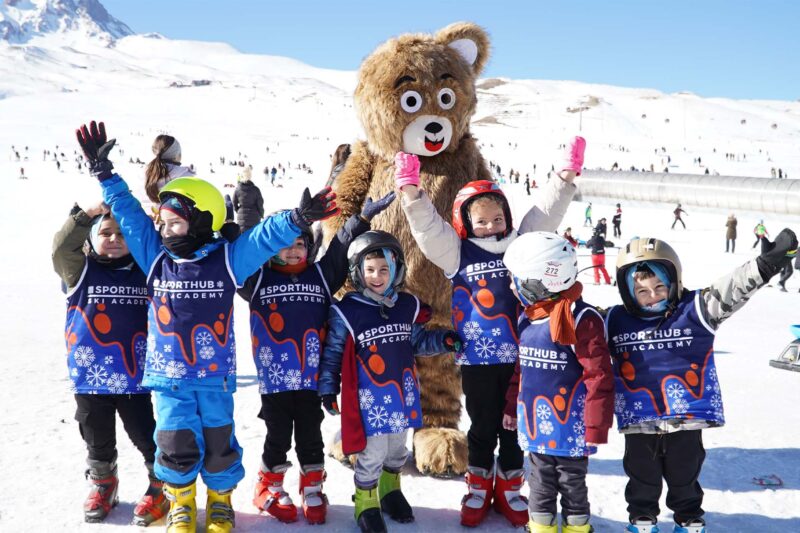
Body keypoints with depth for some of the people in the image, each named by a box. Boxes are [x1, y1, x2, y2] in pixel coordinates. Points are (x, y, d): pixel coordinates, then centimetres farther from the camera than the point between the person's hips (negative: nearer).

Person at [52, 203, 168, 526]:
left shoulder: (147, 269, 0)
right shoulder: (80, 269, -2)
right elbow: (61, 248, -21)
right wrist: (85, 213, -28)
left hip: (136, 376, -1)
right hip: (90, 375, 1)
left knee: (147, 438, 5)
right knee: (98, 442, 18)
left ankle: (161, 488, 24)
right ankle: (102, 487, 40)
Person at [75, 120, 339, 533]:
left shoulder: (228, 259, -4)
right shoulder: (155, 258, 2)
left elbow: (266, 237, -12)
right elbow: (128, 214, 5)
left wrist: (297, 220, -28)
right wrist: (104, 174, 5)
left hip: (216, 374, -1)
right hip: (169, 374, 1)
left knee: (219, 443, 8)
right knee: (177, 444, 2)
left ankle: (221, 500, 34)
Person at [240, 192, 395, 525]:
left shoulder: (321, 275, 9)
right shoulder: (257, 278, 2)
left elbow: (342, 249, 8)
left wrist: (363, 218, 0)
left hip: (312, 376, 2)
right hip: (274, 377, -2)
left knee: (310, 438, 13)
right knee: (278, 438, 11)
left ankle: (312, 491, 28)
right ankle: (269, 488, 30)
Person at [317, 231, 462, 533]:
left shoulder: (407, 306, 0)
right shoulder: (346, 312, -13)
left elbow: (417, 342, 12)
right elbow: (333, 353, -6)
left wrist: (442, 340, -4)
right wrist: (328, 388, -6)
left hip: (402, 392, 5)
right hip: (369, 397, -5)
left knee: (397, 449, 20)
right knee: (372, 454, 1)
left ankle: (390, 490, 45)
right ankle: (366, 503, 24)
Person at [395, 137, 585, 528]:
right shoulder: (457, 252, 1)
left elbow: (546, 213, 5)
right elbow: (429, 227, -6)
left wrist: (566, 174, -2)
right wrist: (411, 190, -17)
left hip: (519, 356, 2)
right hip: (477, 359, -1)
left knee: (514, 427, 12)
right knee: (482, 427, 11)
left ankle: (509, 488, 29)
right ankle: (478, 488, 28)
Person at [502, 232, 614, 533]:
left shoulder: (581, 319, -20)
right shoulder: (527, 318, 4)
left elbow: (599, 378, -20)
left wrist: (596, 428, -18)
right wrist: (512, 408, 20)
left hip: (570, 429, -6)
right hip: (535, 426, 6)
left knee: (572, 483, 13)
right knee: (540, 483, 19)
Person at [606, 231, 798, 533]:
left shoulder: (694, 311, -9)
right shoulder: (616, 321, -4)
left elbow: (730, 290, -21)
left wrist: (765, 265, -33)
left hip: (686, 421, -1)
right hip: (639, 423, 1)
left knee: (684, 482, 19)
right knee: (642, 482, 18)